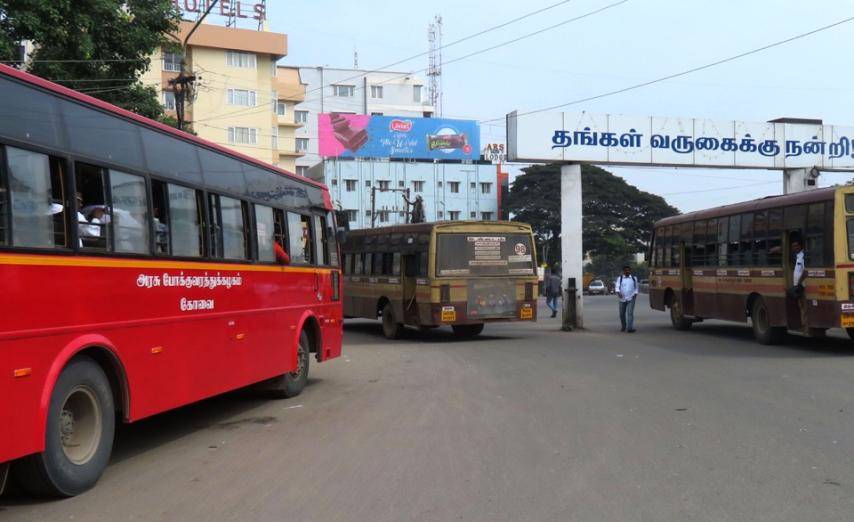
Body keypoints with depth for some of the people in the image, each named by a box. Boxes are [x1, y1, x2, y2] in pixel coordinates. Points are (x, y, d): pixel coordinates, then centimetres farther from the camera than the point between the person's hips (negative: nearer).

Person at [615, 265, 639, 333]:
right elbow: (617, 287, -8)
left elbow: (636, 288, 15)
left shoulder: (634, 278, 9)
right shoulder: (620, 278, 5)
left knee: (630, 313, -15)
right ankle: (623, 327, 29)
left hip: (631, 299, -1)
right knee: (622, 314, 8)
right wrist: (618, 293, -27)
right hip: (622, 299, 1)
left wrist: (635, 294, -2)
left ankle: (630, 328, -19)